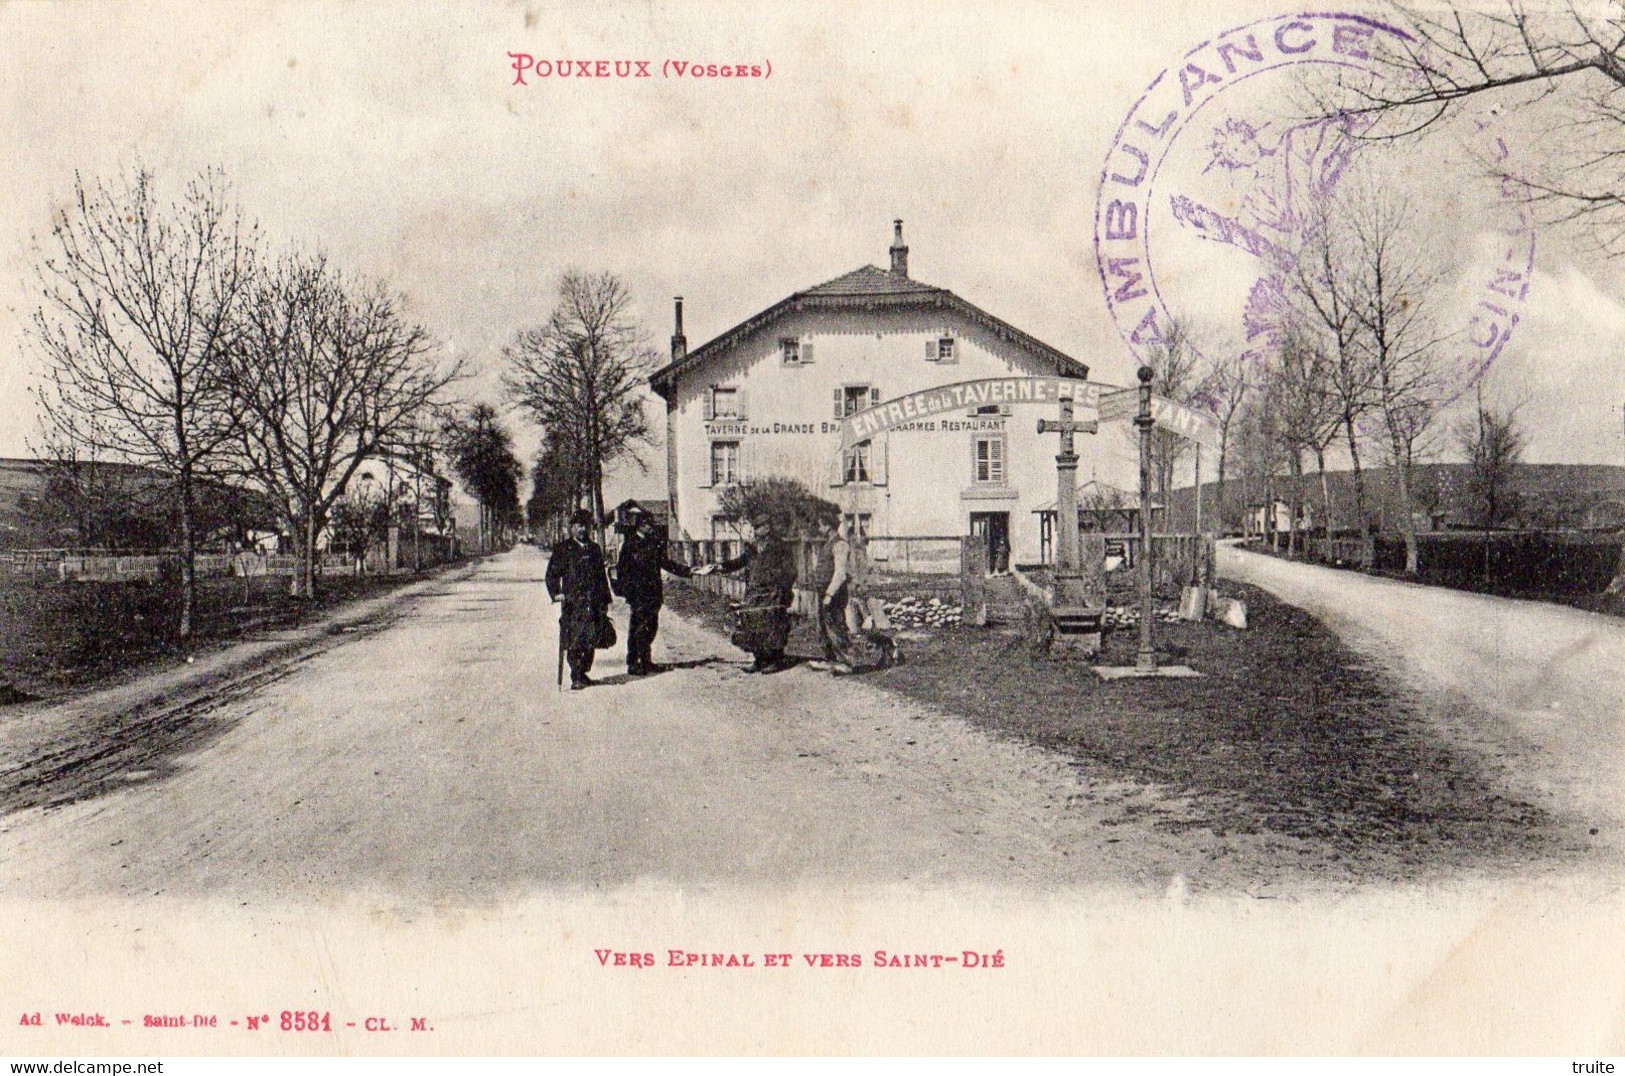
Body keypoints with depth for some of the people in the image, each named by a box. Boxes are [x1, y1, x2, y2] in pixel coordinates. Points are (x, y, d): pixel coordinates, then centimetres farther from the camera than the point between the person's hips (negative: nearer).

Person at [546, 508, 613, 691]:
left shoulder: (595, 549, 17)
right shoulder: (562, 549, 5)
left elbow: (602, 576, 22)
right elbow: (552, 574, 4)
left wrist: (605, 600, 18)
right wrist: (556, 593, -11)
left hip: (594, 604, 4)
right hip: (573, 603, -4)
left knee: (591, 640, 4)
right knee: (574, 642, -8)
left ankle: (583, 673, 18)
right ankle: (577, 677, -3)